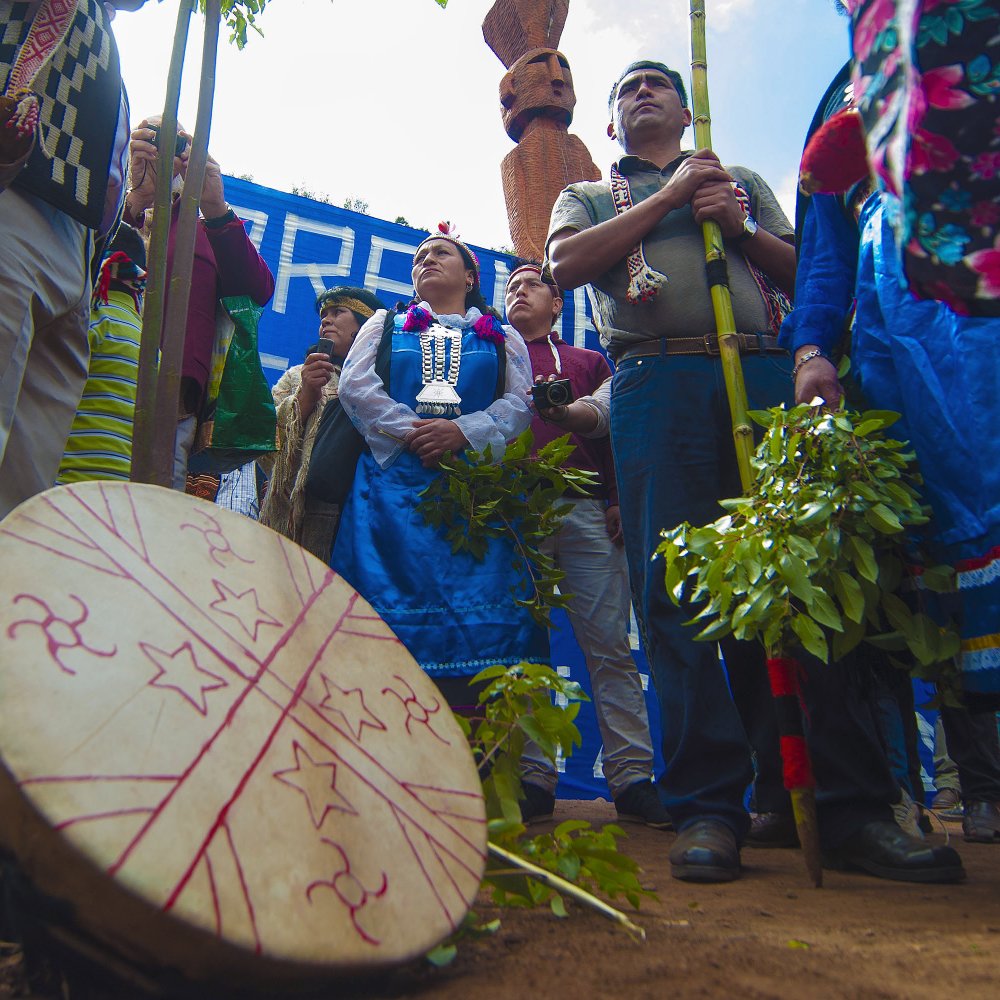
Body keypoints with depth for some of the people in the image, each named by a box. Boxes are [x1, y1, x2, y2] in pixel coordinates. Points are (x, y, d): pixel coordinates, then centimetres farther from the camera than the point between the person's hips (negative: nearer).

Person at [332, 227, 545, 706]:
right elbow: (355, 385, 8)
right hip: (395, 479, 1)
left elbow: (521, 401, 6)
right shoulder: (386, 324, 25)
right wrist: (411, 431, -8)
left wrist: (463, 432, -12)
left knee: (479, 598, -12)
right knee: (396, 596, -11)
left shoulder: (502, 338, 23)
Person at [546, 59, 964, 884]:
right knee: (674, 586, -11)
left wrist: (741, 228, 5)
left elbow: (810, 274, 22)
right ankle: (708, 806, -8)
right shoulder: (589, 196, 29)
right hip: (657, 382, -1)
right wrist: (668, 196, 6)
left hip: (767, 374, 2)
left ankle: (855, 804, -6)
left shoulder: (744, 184, 32)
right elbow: (567, 263, 6)